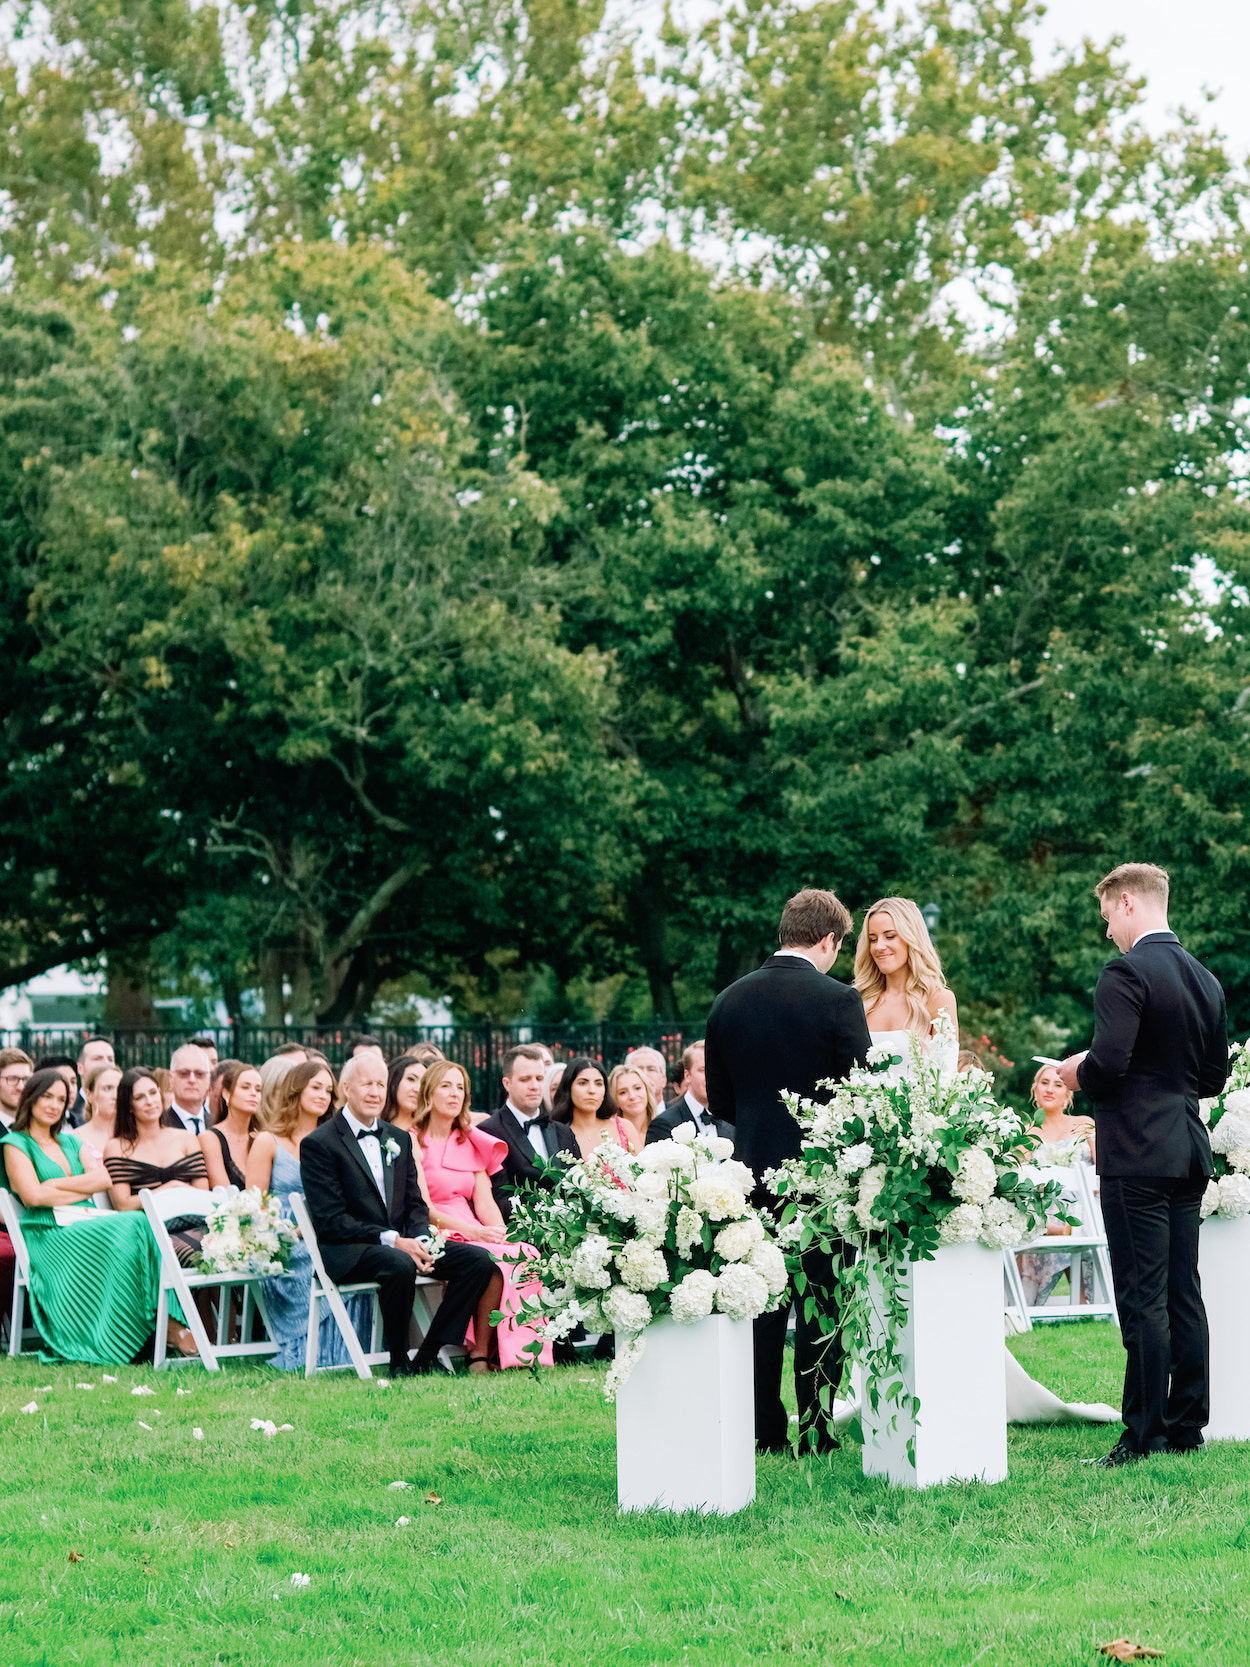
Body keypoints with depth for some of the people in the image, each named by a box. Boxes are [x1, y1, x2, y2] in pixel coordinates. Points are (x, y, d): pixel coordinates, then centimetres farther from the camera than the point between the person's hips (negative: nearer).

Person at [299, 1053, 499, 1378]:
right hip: (347, 1252, -7)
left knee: (479, 1260, -12)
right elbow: (330, 1220, -12)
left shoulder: (399, 1139, 17)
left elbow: (415, 1204, 16)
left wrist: (421, 1240, -7)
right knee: (399, 1264, -39)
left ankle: (427, 1357, -11)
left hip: (402, 1243, 7)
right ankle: (398, 1361, -20)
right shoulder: (318, 1144, -5)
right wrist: (391, 1240, -20)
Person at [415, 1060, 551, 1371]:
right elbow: (423, 1207, -9)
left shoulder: (472, 1143, 21)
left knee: (524, 1253, -27)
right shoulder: (414, 1141, 2)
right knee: (494, 1260, -34)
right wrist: (472, 1231, -22)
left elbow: (485, 1202, 11)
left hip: (474, 1234, 6)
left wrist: (501, 1232, -11)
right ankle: (481, 1352, -26)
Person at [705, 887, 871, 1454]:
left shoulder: (728, 1002, 4)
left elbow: (719, 1101, 9)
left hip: (754, 1169, 4)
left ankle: (765, 1429, 10)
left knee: (762, 1302, 9)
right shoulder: (837, 1000, -11)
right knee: (821, 1303, 1)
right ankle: (816, 1430, 2)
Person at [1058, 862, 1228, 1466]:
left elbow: (1108, 1063, -21)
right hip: (1189, 1154, 8)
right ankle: (1187, 1427, 14)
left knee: (1142, 1298, -7)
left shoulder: (1126, 974, -13)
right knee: (1184, 1294, 11)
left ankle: (1145, 1434, -6)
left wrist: (1077, 1074, -1)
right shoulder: (1206, 979, 13)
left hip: (1136, 1154, -8)